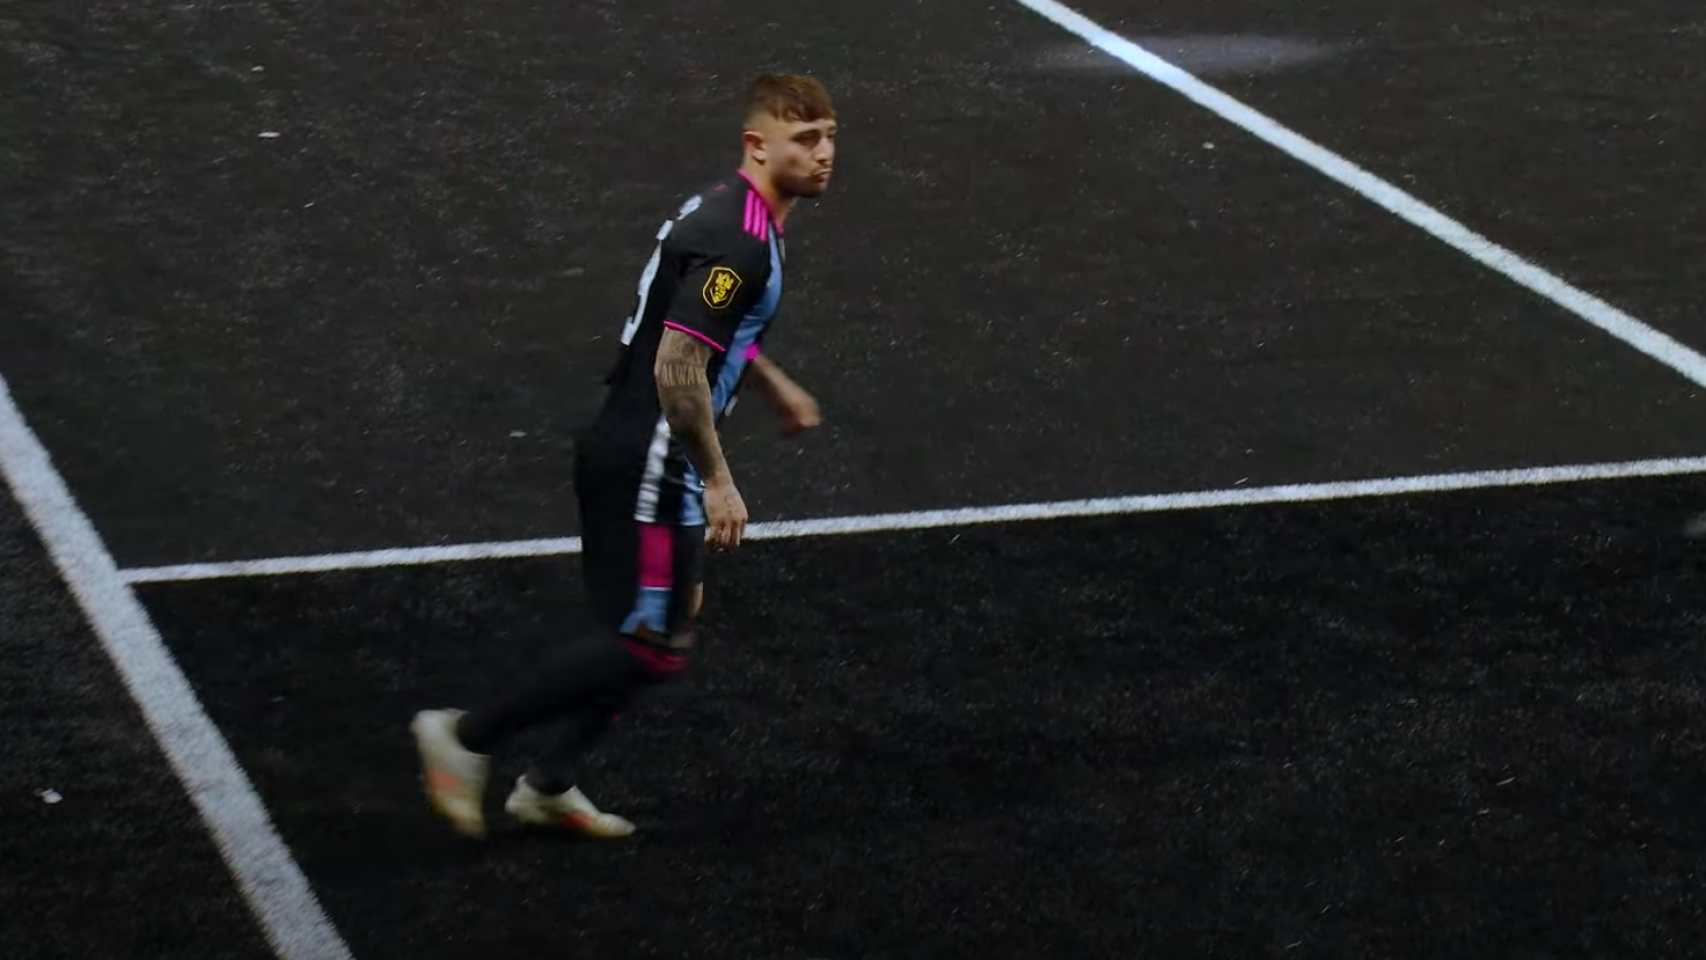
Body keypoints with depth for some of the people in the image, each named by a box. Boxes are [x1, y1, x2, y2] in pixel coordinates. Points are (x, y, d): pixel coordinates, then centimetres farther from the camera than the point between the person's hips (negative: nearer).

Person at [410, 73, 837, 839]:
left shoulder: (728, 210, 10)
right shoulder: (738, 243, -22)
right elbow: (677, 367, -27)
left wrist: (775, 386, 35)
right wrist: (718, 481, -20)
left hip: (629, 455, 10)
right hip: (646, 467, -10)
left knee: (666, 627, 19)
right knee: (653, 647, -4)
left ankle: (548, 785, 27)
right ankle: (468, 736, 2)